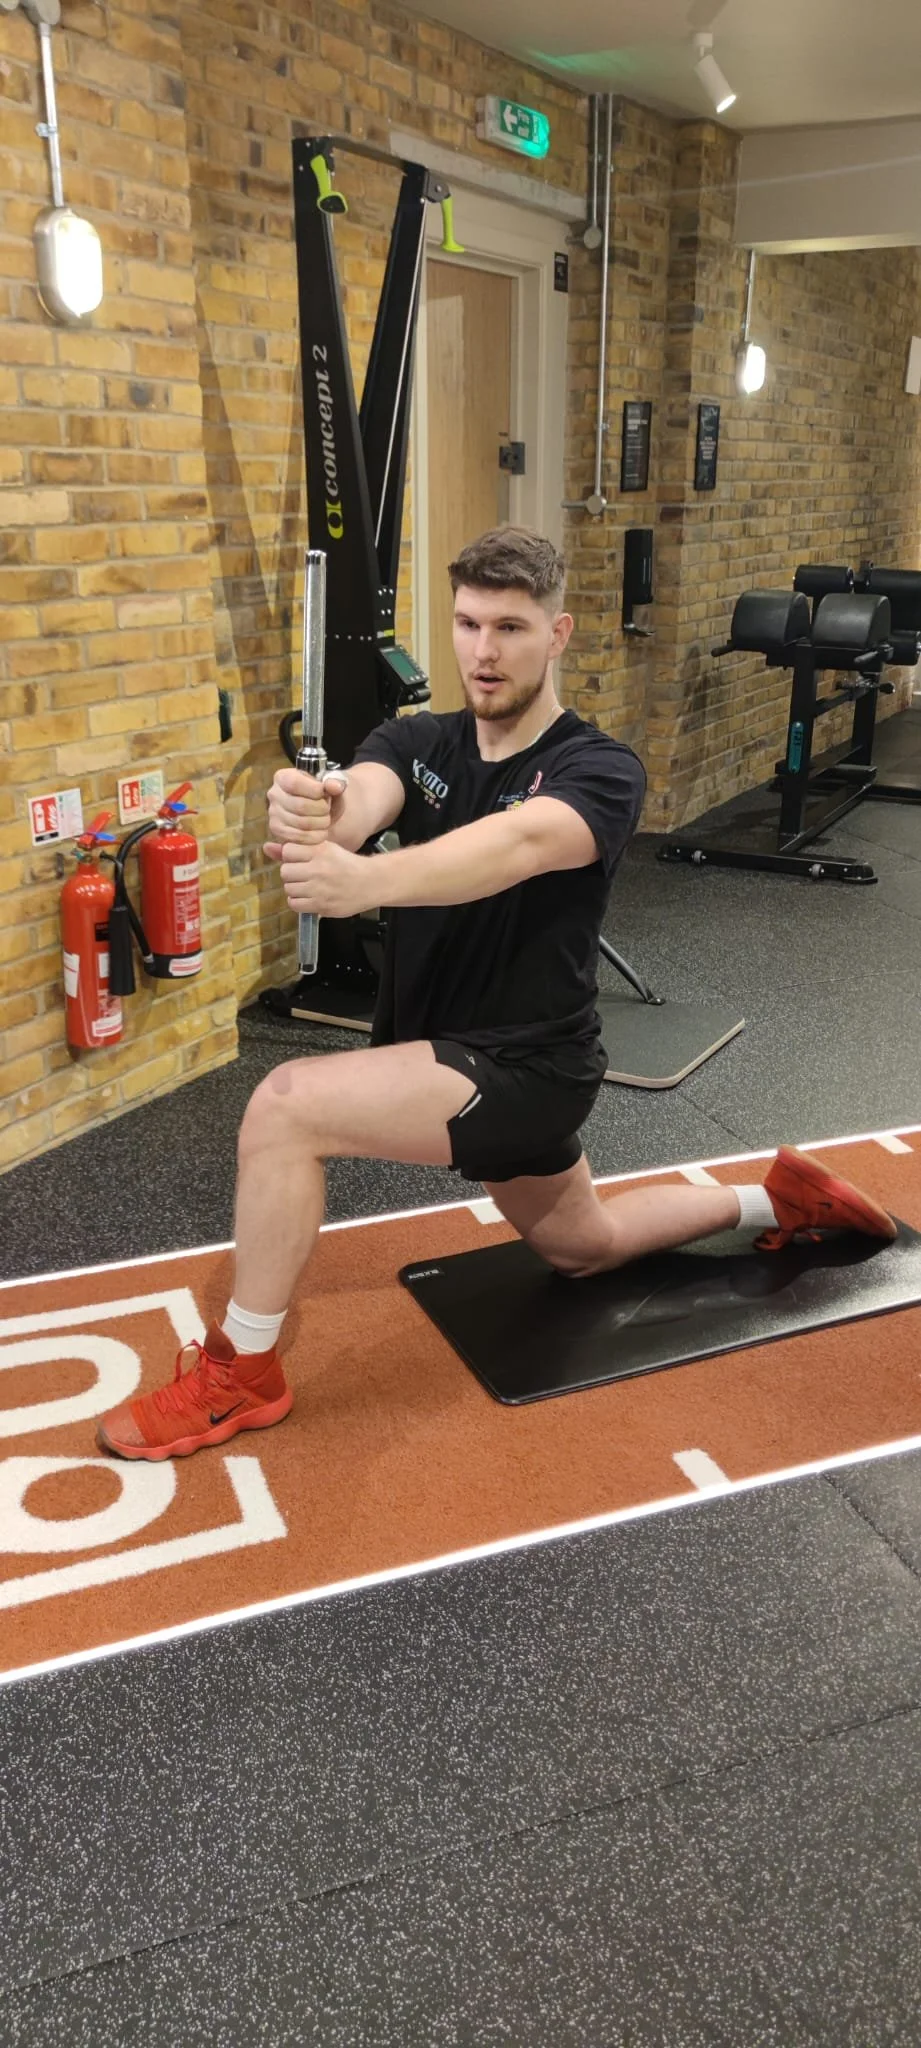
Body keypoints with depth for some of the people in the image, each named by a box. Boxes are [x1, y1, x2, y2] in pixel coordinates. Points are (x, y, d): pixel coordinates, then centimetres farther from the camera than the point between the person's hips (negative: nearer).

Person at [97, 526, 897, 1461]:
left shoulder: (599, 772, -19)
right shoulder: (415, 742, -2)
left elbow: (516, 844, -42)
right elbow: (362, 797, -26)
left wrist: (366, 881, -61)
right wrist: (312, 817, -51)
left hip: (525, 1067, -8)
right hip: (447, 1057, 8)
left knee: (286, 1106, -24)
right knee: (584, 1246, 28)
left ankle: (241, 1372, -5)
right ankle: (778, 1201, 46)